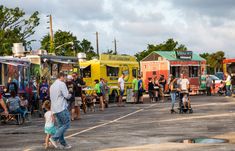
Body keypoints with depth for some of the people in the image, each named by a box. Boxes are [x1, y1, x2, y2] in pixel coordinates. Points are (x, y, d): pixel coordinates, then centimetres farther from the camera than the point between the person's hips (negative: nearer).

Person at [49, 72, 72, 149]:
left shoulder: (52, 85, 18)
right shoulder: (62, 84, -9)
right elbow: (66, 96, -13)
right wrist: (70, 95, 8)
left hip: (54, 108, 9)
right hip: (62, 108, -9)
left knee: (60, 126, 10)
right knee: (66, 124, -5)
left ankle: (63, 143, 9)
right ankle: (54, 138, -13)